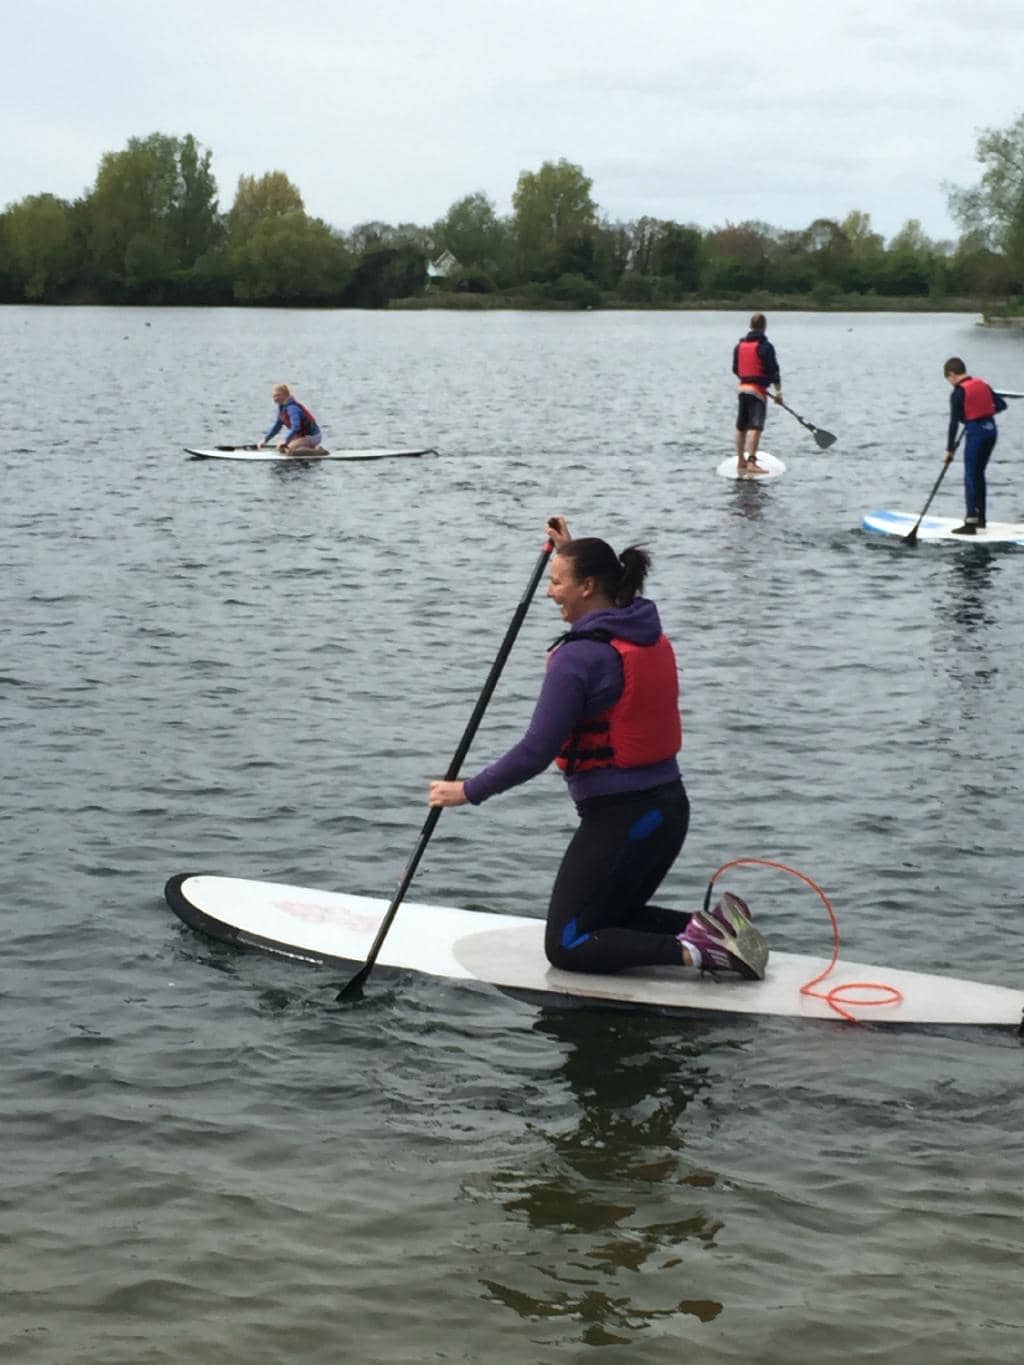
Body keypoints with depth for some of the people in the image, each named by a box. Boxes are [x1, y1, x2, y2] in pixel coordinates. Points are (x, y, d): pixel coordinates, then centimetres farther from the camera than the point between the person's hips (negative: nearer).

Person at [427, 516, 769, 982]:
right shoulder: (648, 632, 5)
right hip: (670, 804, 9)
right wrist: (569, 553, 33)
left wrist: (469, 791, -9)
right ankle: (711, 928, 4)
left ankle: (692, 951, -14)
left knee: (566, 946, 3)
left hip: (618, 818, -9)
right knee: (611, 920, 26)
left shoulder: (578, 657, -20)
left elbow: (537, 751, -20)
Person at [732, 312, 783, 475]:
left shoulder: (739, 345, 9)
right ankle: (751, 462, -24)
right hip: (758, 390, -7)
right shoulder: (765, 346, -10)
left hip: (742, 388, 7)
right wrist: (778, 390, -8)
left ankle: (740, 462, 22)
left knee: (741, 427, 14)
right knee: (756, 426, -13)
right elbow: (773, 370, -13)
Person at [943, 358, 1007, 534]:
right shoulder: (982, 384, 10)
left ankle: (971, 523, -9)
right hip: (991, 430, 7)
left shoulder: (958, 393, -10)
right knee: (979, 474, 19)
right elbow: (1002, 405, 12)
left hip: (975, 432, -7)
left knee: (970, 477, -4)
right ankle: (980, 517, 27)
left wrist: (950, 450, -7)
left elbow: (954, 423, -11)